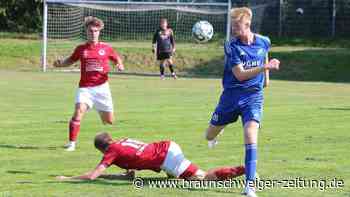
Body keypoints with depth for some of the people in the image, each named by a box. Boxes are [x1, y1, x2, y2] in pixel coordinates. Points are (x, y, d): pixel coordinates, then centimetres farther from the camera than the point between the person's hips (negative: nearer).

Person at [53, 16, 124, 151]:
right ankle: (72, 142, -17)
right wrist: (60, 63, 0)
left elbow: (117, 59, 17)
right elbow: (71, 60, 19)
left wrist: (119, 65, -6)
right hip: (85, 88, -1)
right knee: (79, 110, -25)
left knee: (109, 120, 6)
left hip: (102, 87, 1)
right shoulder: (81, 49, 6)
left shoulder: (106, 48, 4)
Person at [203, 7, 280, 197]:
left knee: (250, 135, -22)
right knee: (210, 136, 13)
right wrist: (264, 67, -32)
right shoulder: (232, 46, -14)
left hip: (253, 96, 0)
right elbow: (240, 74, -22)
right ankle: (218, 130, 55)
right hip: (231, 95, 0)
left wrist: (266, 76, 19)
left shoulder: (263, 42, -4)